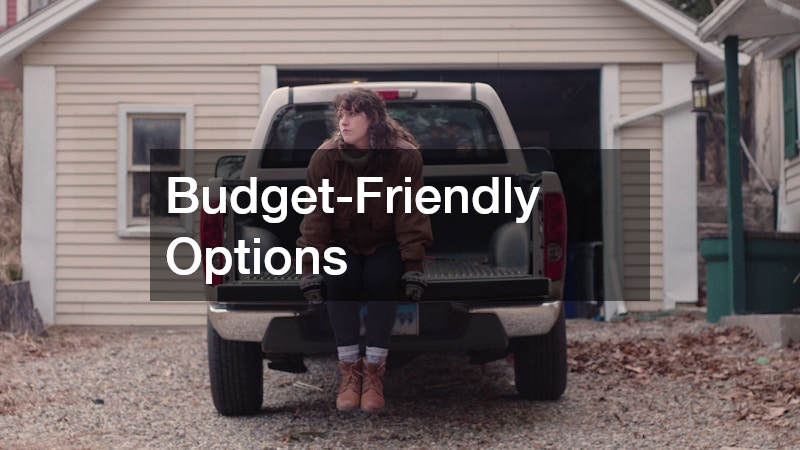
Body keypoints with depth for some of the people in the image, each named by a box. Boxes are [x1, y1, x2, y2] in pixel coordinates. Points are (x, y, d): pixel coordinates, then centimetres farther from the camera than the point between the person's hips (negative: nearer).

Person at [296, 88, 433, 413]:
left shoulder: (404, 157, -17)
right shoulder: (325, 157, -15)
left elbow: (410, 215, -14)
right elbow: (316, 215, -12)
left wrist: (413, 267, -21)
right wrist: (311, 269, -18)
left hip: (386, 244, -1)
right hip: (342, 243, 1)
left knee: (381, 279, -31)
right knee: (338, 279, -30)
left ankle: (374, 371, -22)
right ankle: (349, 370, -20)